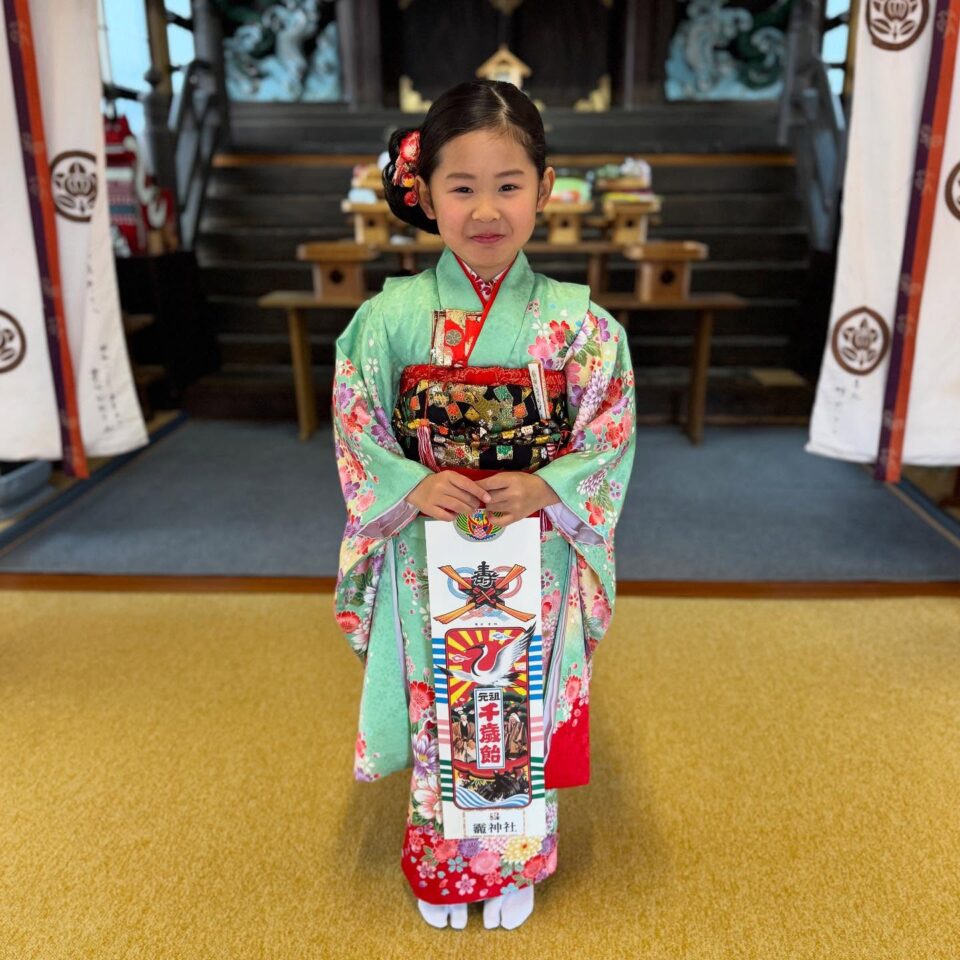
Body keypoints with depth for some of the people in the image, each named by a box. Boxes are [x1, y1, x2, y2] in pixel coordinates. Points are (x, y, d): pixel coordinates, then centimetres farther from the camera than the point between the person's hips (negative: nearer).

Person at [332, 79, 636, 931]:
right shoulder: (389, 317, -7)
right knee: (435, 717, 16)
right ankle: (440, 869, 43)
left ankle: (518, 868, 43)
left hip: (537, 564, 0)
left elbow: (611, 441, -3)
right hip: (426, 564, 0)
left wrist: (547, 488, -20)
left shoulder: (580, 323, -8)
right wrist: (415, 486, -18)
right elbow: (356, 441, -2)